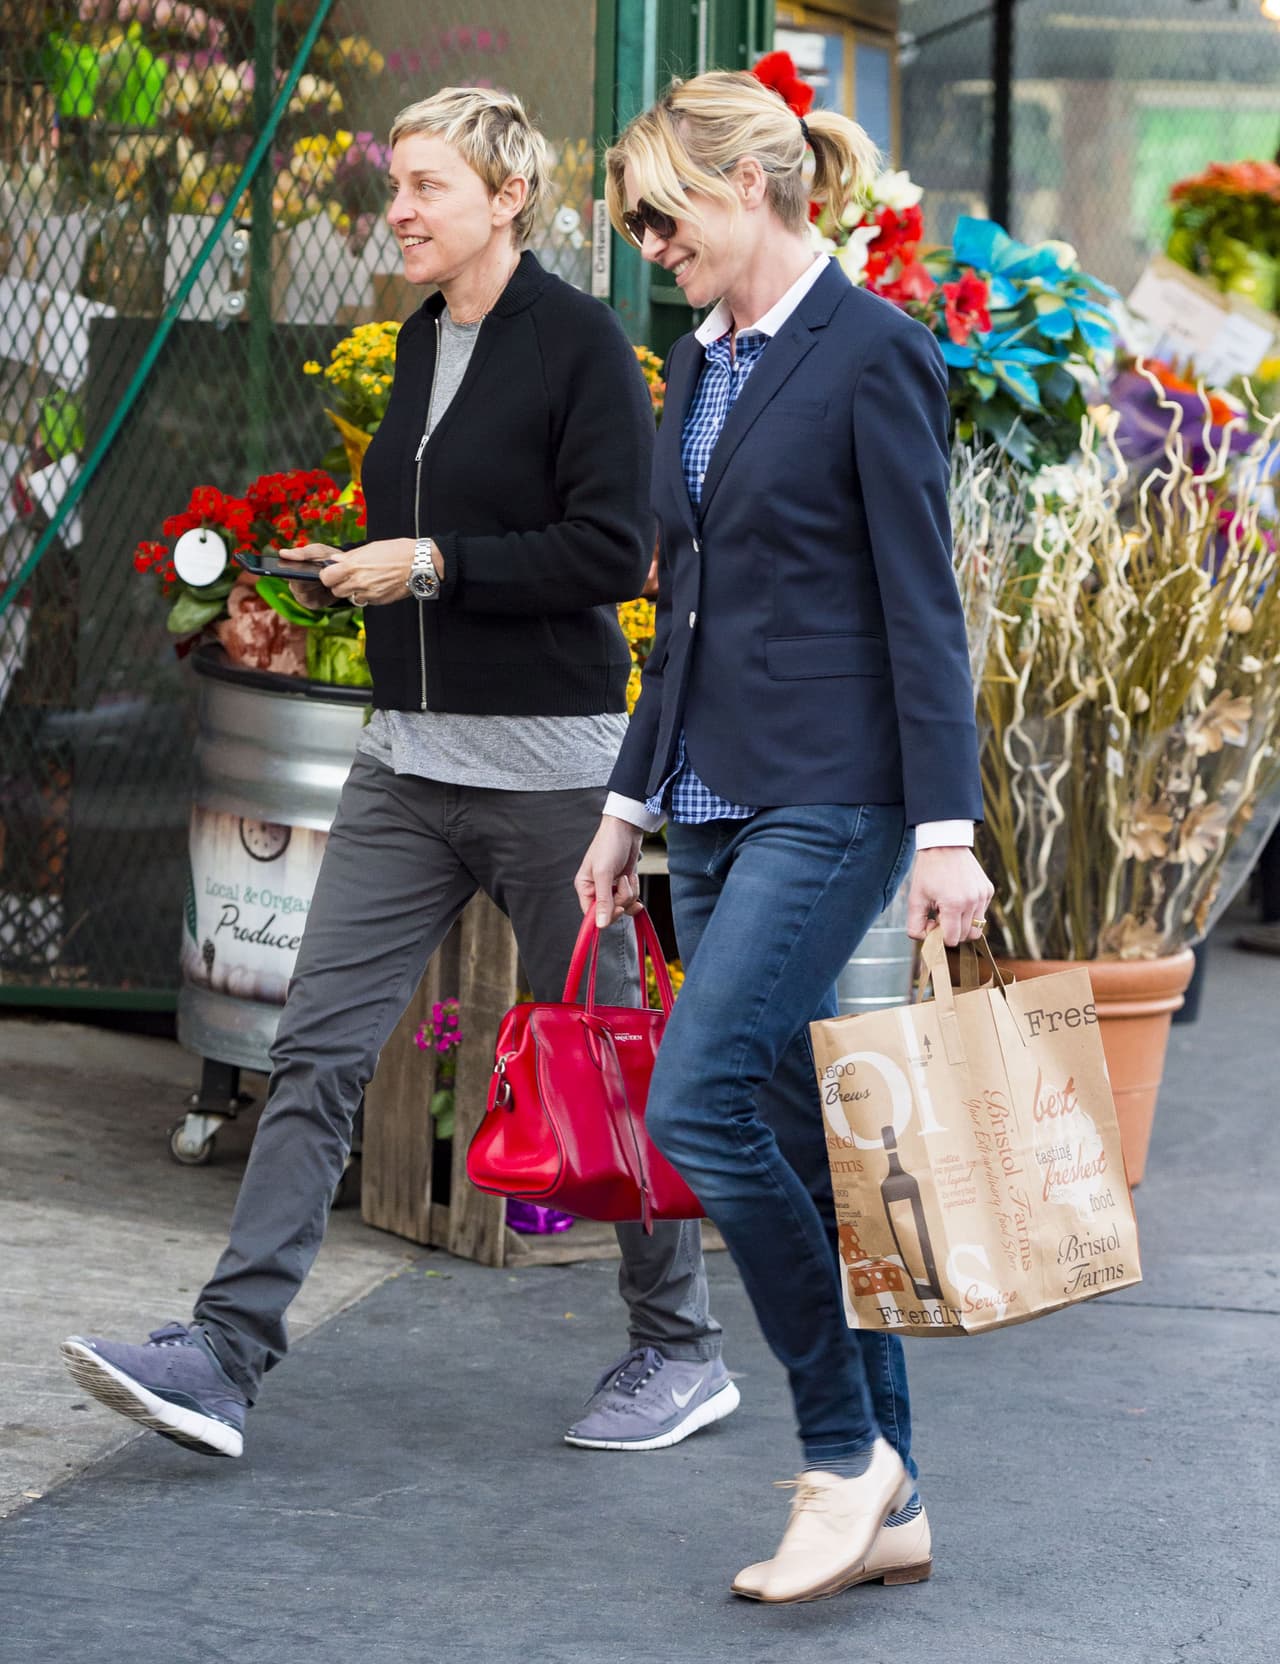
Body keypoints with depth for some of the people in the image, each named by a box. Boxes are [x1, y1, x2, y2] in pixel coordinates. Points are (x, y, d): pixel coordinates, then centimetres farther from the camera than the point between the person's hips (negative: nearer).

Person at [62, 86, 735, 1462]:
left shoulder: (580, 342, -10)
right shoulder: (422, 342, 14)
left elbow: (614, 549, -17)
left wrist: (434, 566, -17)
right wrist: (353, 568, 11)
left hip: (547, 764, -7)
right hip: (408, 758, 7)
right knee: (317, 1049, -2)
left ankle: (680, 1349, 20)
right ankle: (223, 1357, -5)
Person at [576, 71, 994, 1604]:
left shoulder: (873, 354, -9)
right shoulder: (700, 365, 15)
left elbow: (920, 604, -13)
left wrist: (946, 832, -17)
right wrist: (630, 802, 20)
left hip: (828, 798, -9)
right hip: (713, 800, 9)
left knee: (702, 1100, -17)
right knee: (792, 1138, 7)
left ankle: (845, 1448, -4)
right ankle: (885, 1502, 13)